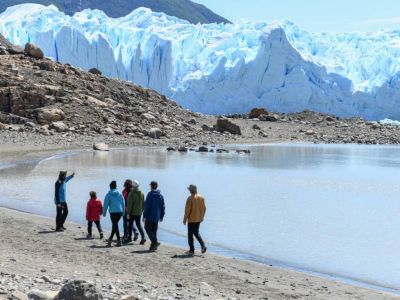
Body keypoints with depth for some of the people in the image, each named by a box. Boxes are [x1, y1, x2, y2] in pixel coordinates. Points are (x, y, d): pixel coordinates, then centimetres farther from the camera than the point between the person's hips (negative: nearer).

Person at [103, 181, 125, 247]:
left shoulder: (109, 194, -3)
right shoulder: (120, 194, 6)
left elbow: (106, 204, -3)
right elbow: (123, 203, 8)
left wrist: (104, 213, 5)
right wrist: (123, 212, 15)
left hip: (113, 212, -3)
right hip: (120, 211, 3)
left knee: (115, 225, 2)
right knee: (115, 225, 16)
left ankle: (119, 240, -5)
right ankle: (110, 239, 22)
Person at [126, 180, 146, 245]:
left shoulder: (131, 194, -14)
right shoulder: (142, 193, 3)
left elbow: (129, 204, -15)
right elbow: (143, 204, 10)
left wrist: (128, 213, -11)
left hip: (132, 212, -5)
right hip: (139, 213, 5)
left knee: (130, 225, 11)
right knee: (139, 224, 8)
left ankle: (130, 237, 18)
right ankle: (143, 237, -10)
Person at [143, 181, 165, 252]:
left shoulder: (150, 194, -12)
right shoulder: (160, 195, 6)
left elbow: (147, 206, -14)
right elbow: (163, 206, 10)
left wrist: (144, 216, -10)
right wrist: (161, 216, 17)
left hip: (150, 216, -6)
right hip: (157, 217, 6)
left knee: (148, 228, 2)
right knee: (154, 230, 12)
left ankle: (155, 241, -15)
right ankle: (153, 246, 12)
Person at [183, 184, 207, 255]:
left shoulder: (190, 198, -16)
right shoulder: (201, 197, 3)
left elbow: (187, 210, -15)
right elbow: (204, 208, 9)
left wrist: (185, 219, -6)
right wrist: (202, 217, 21)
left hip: (191, 219, -6)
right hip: (199, 219, 6)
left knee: (190, 234, 5)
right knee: (196, 232, 21)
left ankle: (192, 250, 7)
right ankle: (203, 245, 5)